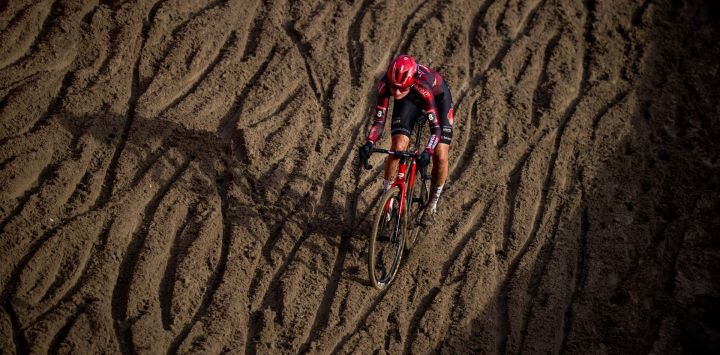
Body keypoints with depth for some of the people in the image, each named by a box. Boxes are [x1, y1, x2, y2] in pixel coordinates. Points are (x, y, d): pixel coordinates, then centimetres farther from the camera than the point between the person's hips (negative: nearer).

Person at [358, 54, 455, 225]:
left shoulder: (422, 85, -44)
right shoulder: (385, 84, -35)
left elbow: (436, 127, -42)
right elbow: (378, 121, -29)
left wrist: (427, 152, -58)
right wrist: (369, 143, -46)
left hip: (438, 96, -2)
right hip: (409, 100, 2)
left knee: (440, 157, -11)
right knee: (398, 148, -16)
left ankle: (432, 206, 11)